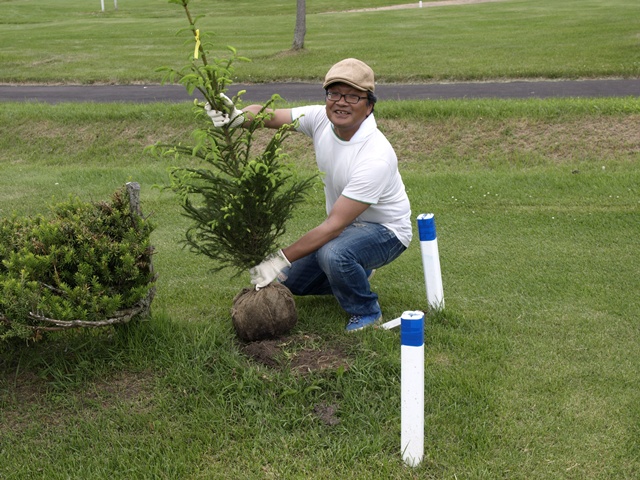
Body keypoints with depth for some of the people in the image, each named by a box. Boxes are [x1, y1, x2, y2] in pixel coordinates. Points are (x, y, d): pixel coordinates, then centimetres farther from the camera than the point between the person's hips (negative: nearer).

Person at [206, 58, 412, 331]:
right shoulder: (321, 119, -12)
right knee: (292, 281, 8)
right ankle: (356, 271, 29)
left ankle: (366, 312, -9)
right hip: (346, 224, 7)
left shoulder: (376, 157, -33)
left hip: (386, 230, -7)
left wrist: (281, 259, -31)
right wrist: (239, 116, -43)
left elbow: (334, 226, -33)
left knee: (333, 254, -37)